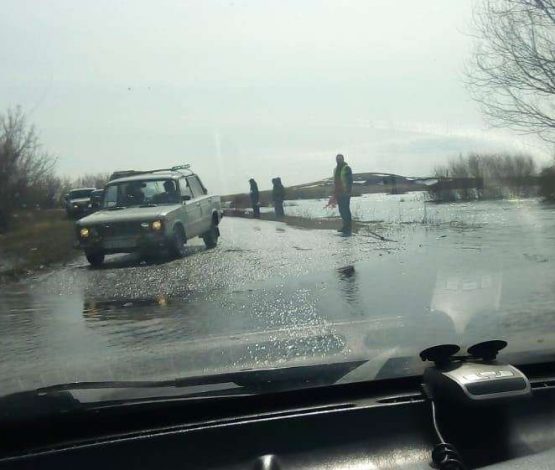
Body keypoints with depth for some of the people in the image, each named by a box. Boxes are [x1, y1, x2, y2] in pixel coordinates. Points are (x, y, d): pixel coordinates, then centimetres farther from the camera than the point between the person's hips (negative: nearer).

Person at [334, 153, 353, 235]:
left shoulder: (347, 168, -7)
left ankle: (348, 228, -8)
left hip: (345, 194, -8)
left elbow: (350, 181, -12)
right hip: (338, 193, 8)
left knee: (345, 210, -10)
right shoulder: (336, 169, 17)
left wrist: (348, 191, -19)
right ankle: (345, 226, 23)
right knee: (341, 210, 13)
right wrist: (334, 192, 20)